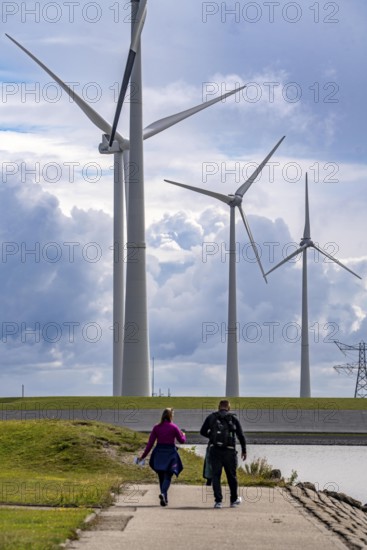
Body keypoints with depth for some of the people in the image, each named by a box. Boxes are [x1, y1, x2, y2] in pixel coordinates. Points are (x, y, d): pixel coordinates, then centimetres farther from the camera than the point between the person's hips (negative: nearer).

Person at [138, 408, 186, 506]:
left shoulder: (156, 427, 1)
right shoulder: (174, 427, -6)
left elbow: (150, 443, -1)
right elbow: (182, 440, 4)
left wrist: (143, 456, 4)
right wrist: (183, 435, 28)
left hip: (159, 453, 3)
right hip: (170, 453, -3)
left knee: (161, 477, 14)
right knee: (167, 476, -3)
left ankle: (165, 499, 17)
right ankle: (163, 493, -29)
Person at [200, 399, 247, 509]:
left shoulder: (211, 417, 8)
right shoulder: (233, 418, 7)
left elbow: (202, 432, 9)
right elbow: (241, 436, 6)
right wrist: (244, 450, 14)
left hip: (215, 450, 0)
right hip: (229, 450, 0)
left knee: (215, 475, 4)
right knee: (231, 476, 13)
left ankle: (218, 501, -4)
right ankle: (234, 500, 24)